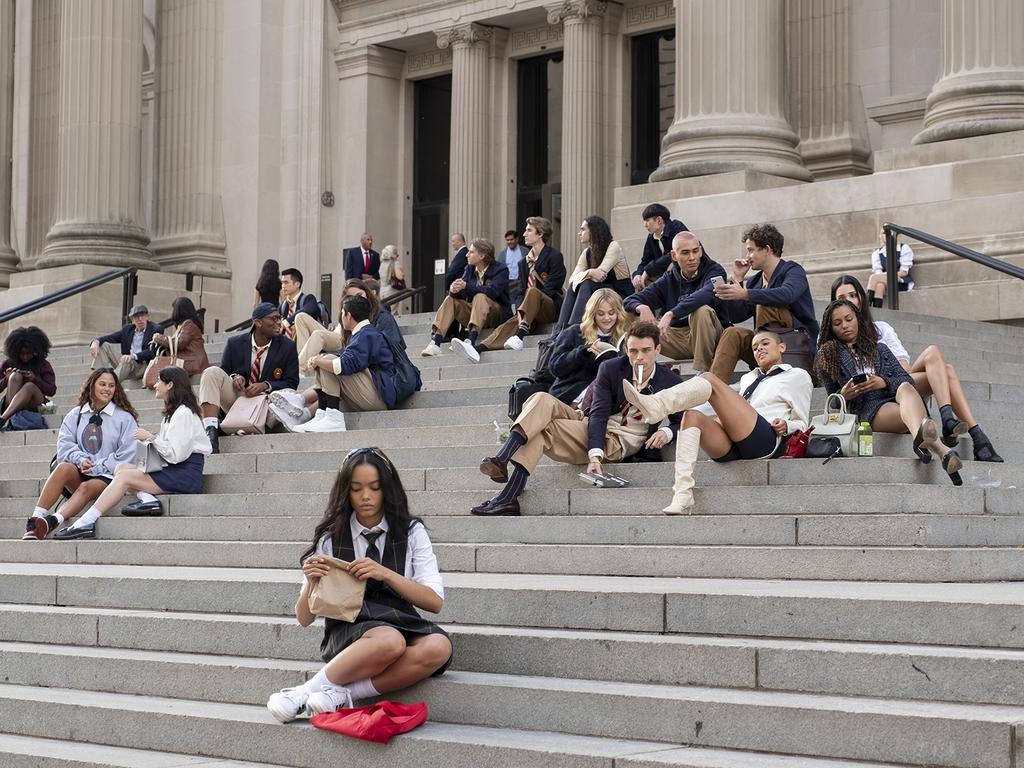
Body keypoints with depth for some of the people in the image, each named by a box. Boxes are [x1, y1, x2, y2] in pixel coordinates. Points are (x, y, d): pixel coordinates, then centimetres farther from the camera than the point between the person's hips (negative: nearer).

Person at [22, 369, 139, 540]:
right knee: (64, 467, -31)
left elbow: (126, 455, -3)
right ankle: (35, 521, -43)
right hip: (78, 474, 2)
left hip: (108, 477, -2)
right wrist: (80, 459, -15)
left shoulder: (125, 418, 6)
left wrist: (98, 467, -12)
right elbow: (65, 445, 5)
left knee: (86, 488, -34)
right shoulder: (75, 415, 15)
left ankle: (52, 522, -57)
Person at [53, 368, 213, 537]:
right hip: (172, 471, 10)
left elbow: (175, 454, -17)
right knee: (120, 468, -1)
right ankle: (148, 500, -22)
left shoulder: (184, 413, -10)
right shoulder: (173, 412, 22)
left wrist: (150, 437, -8)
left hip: (185, 475, -10)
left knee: (124, 477, -17)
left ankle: (85, 523, -24)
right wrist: (146, 438, 5)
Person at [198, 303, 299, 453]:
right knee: (211, 372, -23)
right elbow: (223, 374, 12)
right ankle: (210, 431, -37)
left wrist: (265, 385, -18)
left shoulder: (287, 347, 2)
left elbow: (291, 383, 0)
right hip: (234, 398, 2)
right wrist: (234, 377, -13)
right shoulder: (234, 343, 5)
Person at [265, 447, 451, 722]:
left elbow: (434, 601, -2)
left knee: (438, 647, -35)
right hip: (347, 634, -2)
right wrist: (311, 582, -13)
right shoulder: (330, 537, 7)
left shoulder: (411, 532, 7)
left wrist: (385, 574, -15)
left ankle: (341, 694, -29)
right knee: (388, 641, -38)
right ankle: (305, 691, -25)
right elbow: (304, 618, 9)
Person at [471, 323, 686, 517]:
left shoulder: (670, 382, -2)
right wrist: (595, 456, -22)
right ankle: (501, 461, -40)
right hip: (590, 425, 4)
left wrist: (667, 432, -16)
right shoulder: (610, 369, 1)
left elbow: (680, 421, 10)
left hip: (618, 443, -4)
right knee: (542, 401, -24)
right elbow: (599, 413, -8)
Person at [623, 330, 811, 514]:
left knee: (710, 380, -18)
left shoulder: (798, 376, 23)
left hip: (762, 440, -6)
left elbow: (802, 424, 19)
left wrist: (786, 426, -3)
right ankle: (683, 493, -39)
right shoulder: (748, 378, 38)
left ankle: (655, 406, -44)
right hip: (730, 446, 6)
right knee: (692, 416, -25)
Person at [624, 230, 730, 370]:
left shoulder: (714, 270, -7)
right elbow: (630, 301, 3)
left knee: (701, 311, -34)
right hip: (678, 338, 3)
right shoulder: (669, 279, 6)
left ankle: (702, 372, -29)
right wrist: (641, 308, -24)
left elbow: (707, 294, -32)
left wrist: (671, 314, -42)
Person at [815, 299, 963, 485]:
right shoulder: (829, 356, 22)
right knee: (911, 414, -36)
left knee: (905, 388, -37)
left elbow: (906, 380, 16)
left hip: (895, 398, 2)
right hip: (867, 410, -2)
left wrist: (884, 383, -6)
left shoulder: (879, 349, 30)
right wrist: (843, 395, -4)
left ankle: (920, 437, -70)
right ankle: (941, 450, -69)